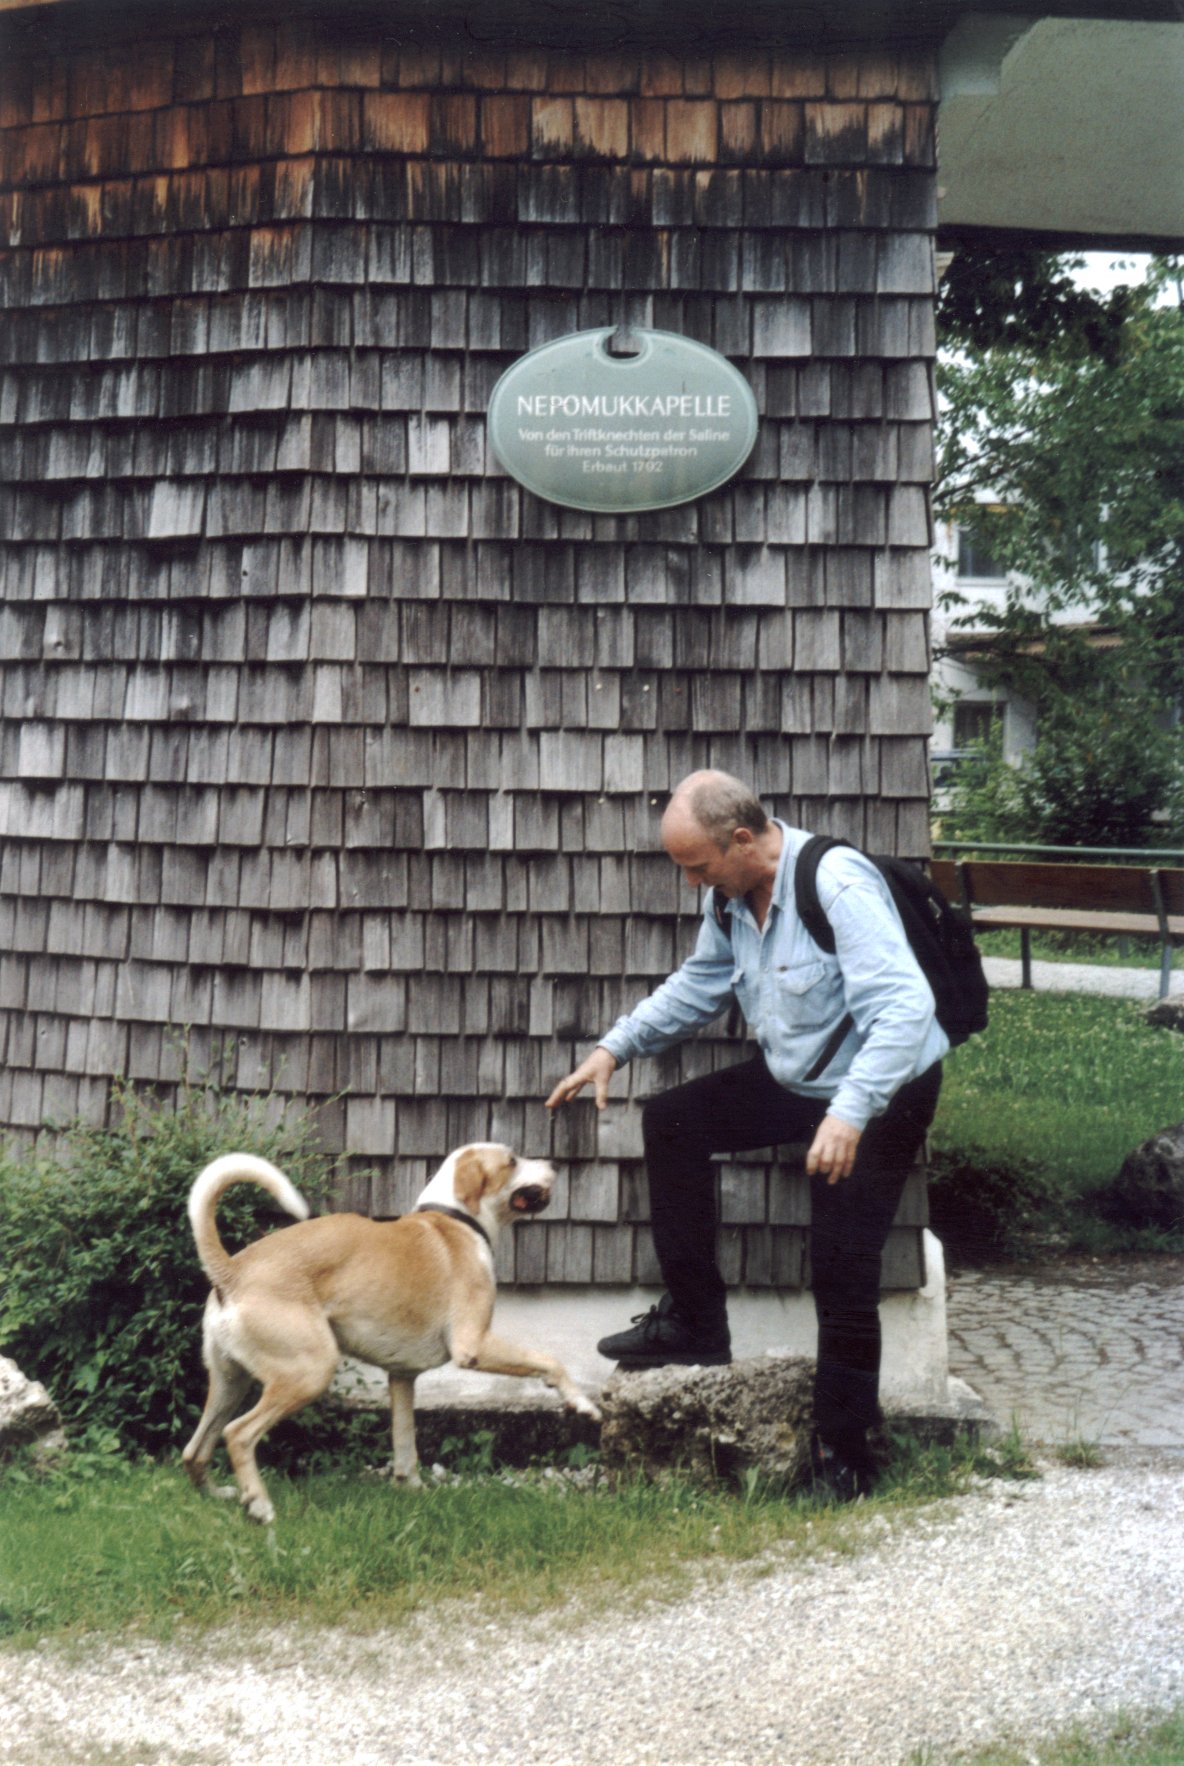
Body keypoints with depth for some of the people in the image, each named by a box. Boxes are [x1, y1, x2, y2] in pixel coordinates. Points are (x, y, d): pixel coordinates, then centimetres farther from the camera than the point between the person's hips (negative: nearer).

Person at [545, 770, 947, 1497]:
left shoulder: (838, 886, -28)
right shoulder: (731, 895, -1)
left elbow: (903, 1007, -35)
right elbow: (701, 983, 17)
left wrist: (849, 1113, -44)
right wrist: (616, 1047, 8)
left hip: (881, 1091, -9)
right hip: (795, 1080, 9)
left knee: (843, 1272, -10)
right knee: (672, 1120, 3)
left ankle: (843, 1454, 7)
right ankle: (695, 1322, 12)